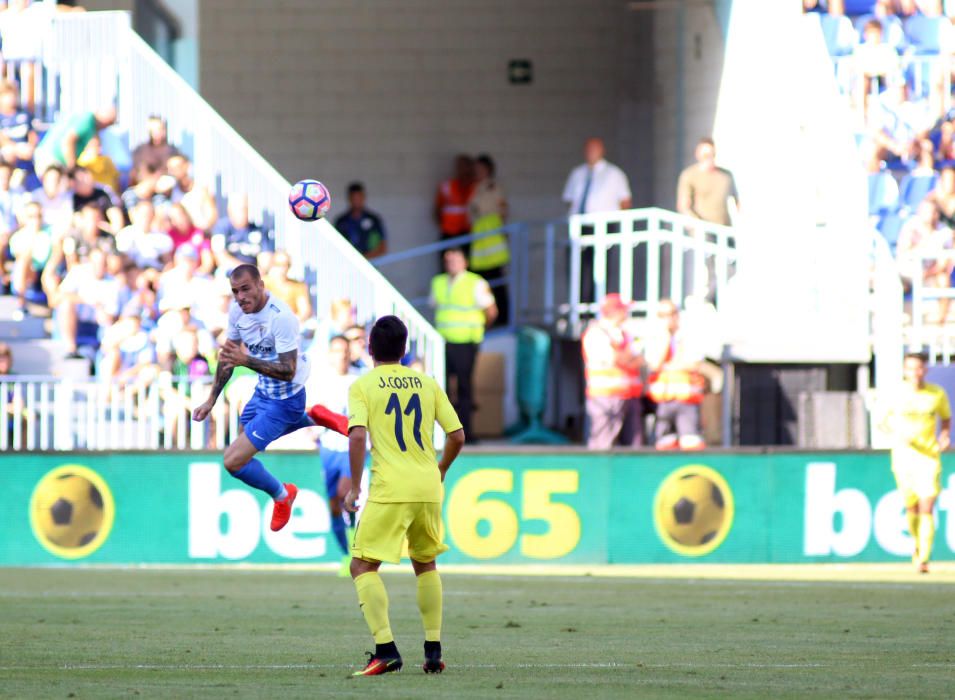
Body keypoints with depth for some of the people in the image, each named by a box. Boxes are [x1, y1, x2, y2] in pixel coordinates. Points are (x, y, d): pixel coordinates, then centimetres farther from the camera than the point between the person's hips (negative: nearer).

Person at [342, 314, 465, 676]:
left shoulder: (363, 385, -1)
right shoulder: (426, 383, 10)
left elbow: (357, 435, -15)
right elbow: (457, 435, 9)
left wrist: (354, 486, -8)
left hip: (389, 490, -5)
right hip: (428, 489, 5)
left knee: (363, 566, 0)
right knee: (426, 564, 22)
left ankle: (386, 650, -15)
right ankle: (433, 651, 18)